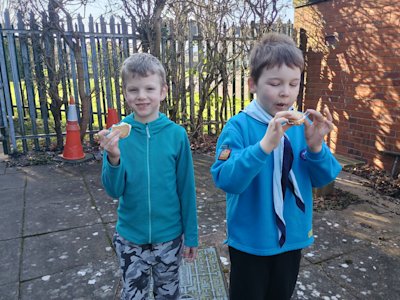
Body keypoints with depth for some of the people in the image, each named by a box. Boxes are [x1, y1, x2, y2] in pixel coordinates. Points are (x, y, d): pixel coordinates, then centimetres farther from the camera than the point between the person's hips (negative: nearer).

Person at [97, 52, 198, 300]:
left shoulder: (177, 134, -13)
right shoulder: (116, 134, -10)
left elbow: (186, 189, -6)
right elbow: (114, 191, -11)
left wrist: (191, 234, -2)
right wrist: (113, 158, -29)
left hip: (169, 236, 0)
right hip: (130, 238, 1)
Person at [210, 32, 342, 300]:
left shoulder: (302, 125, -5)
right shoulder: (239, 126, -18)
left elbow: (323, 178, -3)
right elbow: (225, 179, -28)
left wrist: (315, 146, -22)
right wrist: (264, 145, -39)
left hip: (292, 236, 4)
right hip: (251, 239, -4)